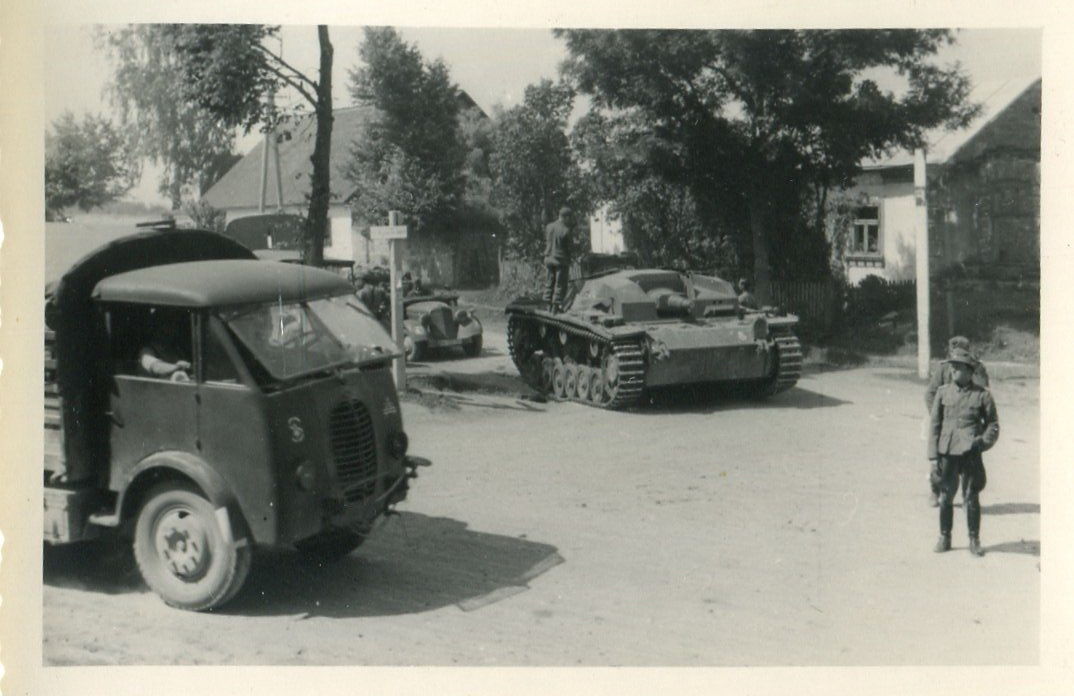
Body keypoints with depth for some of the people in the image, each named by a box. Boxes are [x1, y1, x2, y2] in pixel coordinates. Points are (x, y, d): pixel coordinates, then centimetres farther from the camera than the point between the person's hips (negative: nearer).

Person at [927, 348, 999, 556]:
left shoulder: (982, 395, 1)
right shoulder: (943, 392, 5)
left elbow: (993, 424, 10)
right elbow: (934, 423, 7)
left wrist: (983, 441, -9)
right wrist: (935, 454, 1)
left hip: (970, 454, -2)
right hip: (947, 452, 2)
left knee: (971, 498, 2)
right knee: (946, 497, 7)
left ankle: (974, 541, 15)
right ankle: (944, 538, 20)